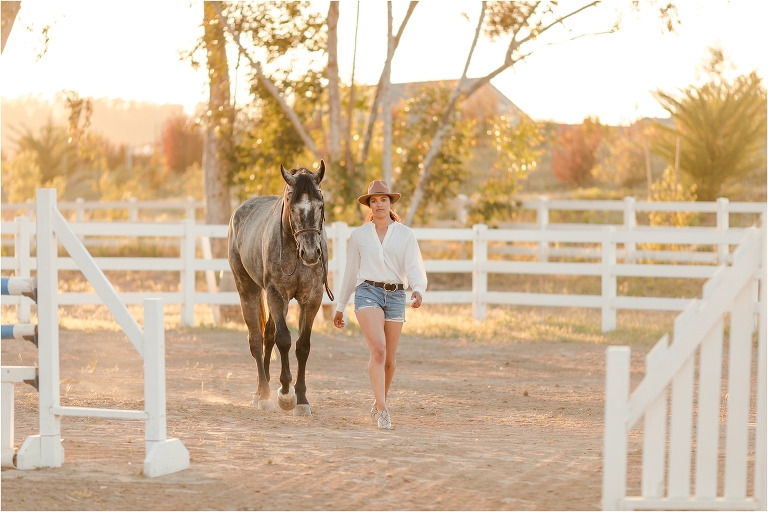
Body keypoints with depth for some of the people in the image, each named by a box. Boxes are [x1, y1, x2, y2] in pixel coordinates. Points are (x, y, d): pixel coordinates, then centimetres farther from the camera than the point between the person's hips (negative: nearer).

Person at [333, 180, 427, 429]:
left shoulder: (405, 234, 5)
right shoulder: (359, 235, 7)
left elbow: (414, 268, -5)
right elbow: (350, 272, 13)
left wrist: (418, 290, -26)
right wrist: (340, 307, 16)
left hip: (395, 296, 2)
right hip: (368, 292, -2)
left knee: (389, 359, 9)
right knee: (378, 349, -22)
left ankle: (378, 405, 32)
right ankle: (382, 410, -26)